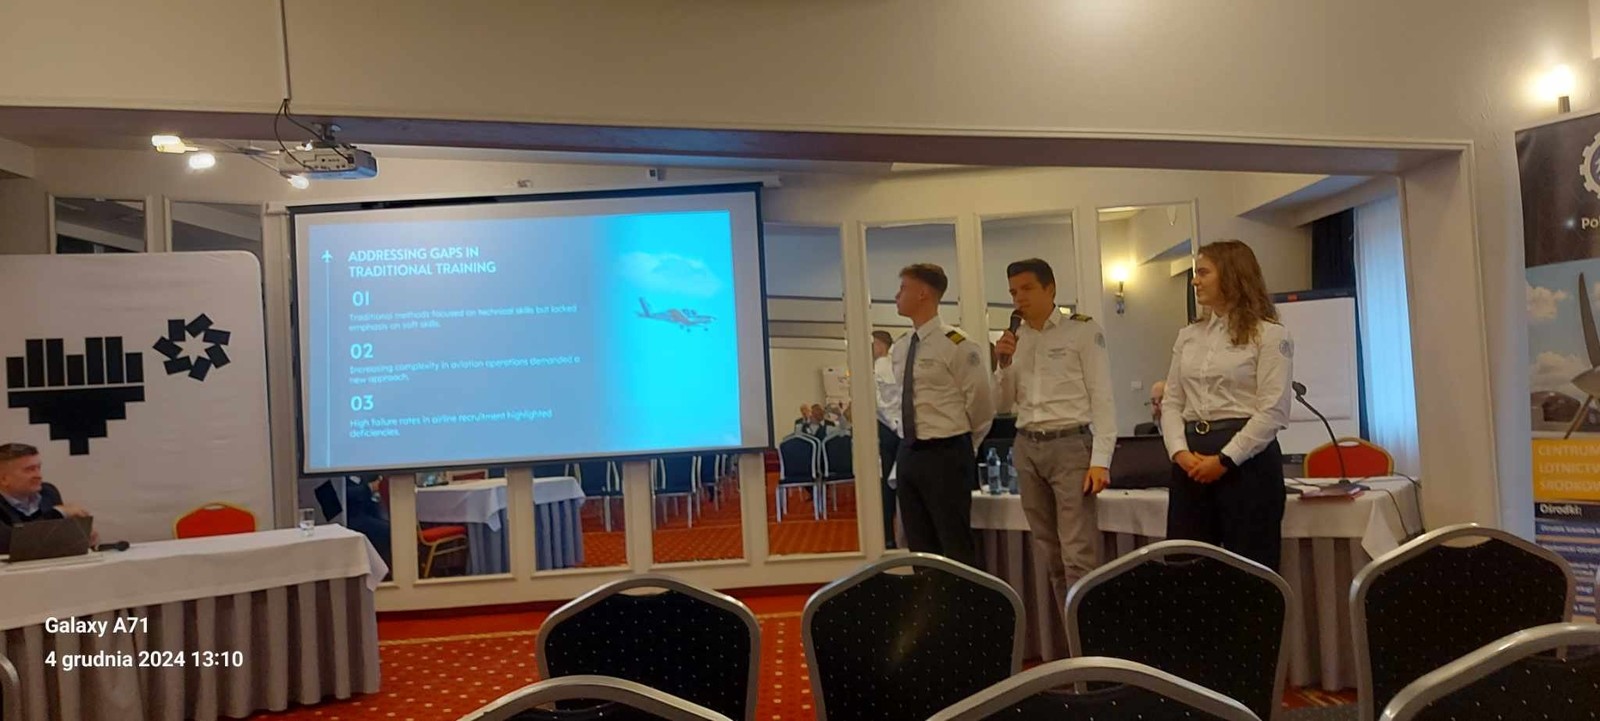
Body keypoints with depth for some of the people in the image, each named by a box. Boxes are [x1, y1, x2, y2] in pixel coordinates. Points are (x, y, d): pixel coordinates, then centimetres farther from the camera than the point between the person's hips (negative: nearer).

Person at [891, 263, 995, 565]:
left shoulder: (957, 345, -12)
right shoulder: (899, 348, 9)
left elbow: (982, 405, -6)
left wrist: (961, 447, 6)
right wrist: (913, 443, 15)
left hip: (945, 455, -7)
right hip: (908, 454, 7)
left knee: (956, 547, 0)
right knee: (920, 547, 12)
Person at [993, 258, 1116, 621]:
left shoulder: (1083, 331, -3)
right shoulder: (1014, 339, 12)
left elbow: (1102, 398, -7)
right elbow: (1003, 405, 15)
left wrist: (1100, 460, -15)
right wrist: (1004, 364, -3)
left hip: (1070, 445, -5)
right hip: (1027, 447, 6)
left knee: (1078, 554, -10)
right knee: (1048, 552, 11)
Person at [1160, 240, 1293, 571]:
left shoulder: (1269, 334, -2)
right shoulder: (1188, 336, 15)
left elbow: (1273, 411, -10)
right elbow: (1171, 403, 11)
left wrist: (1224, 459, -16)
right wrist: (1180, 451, -6)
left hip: (1247, 459, -5)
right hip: (1192, 460, 6)